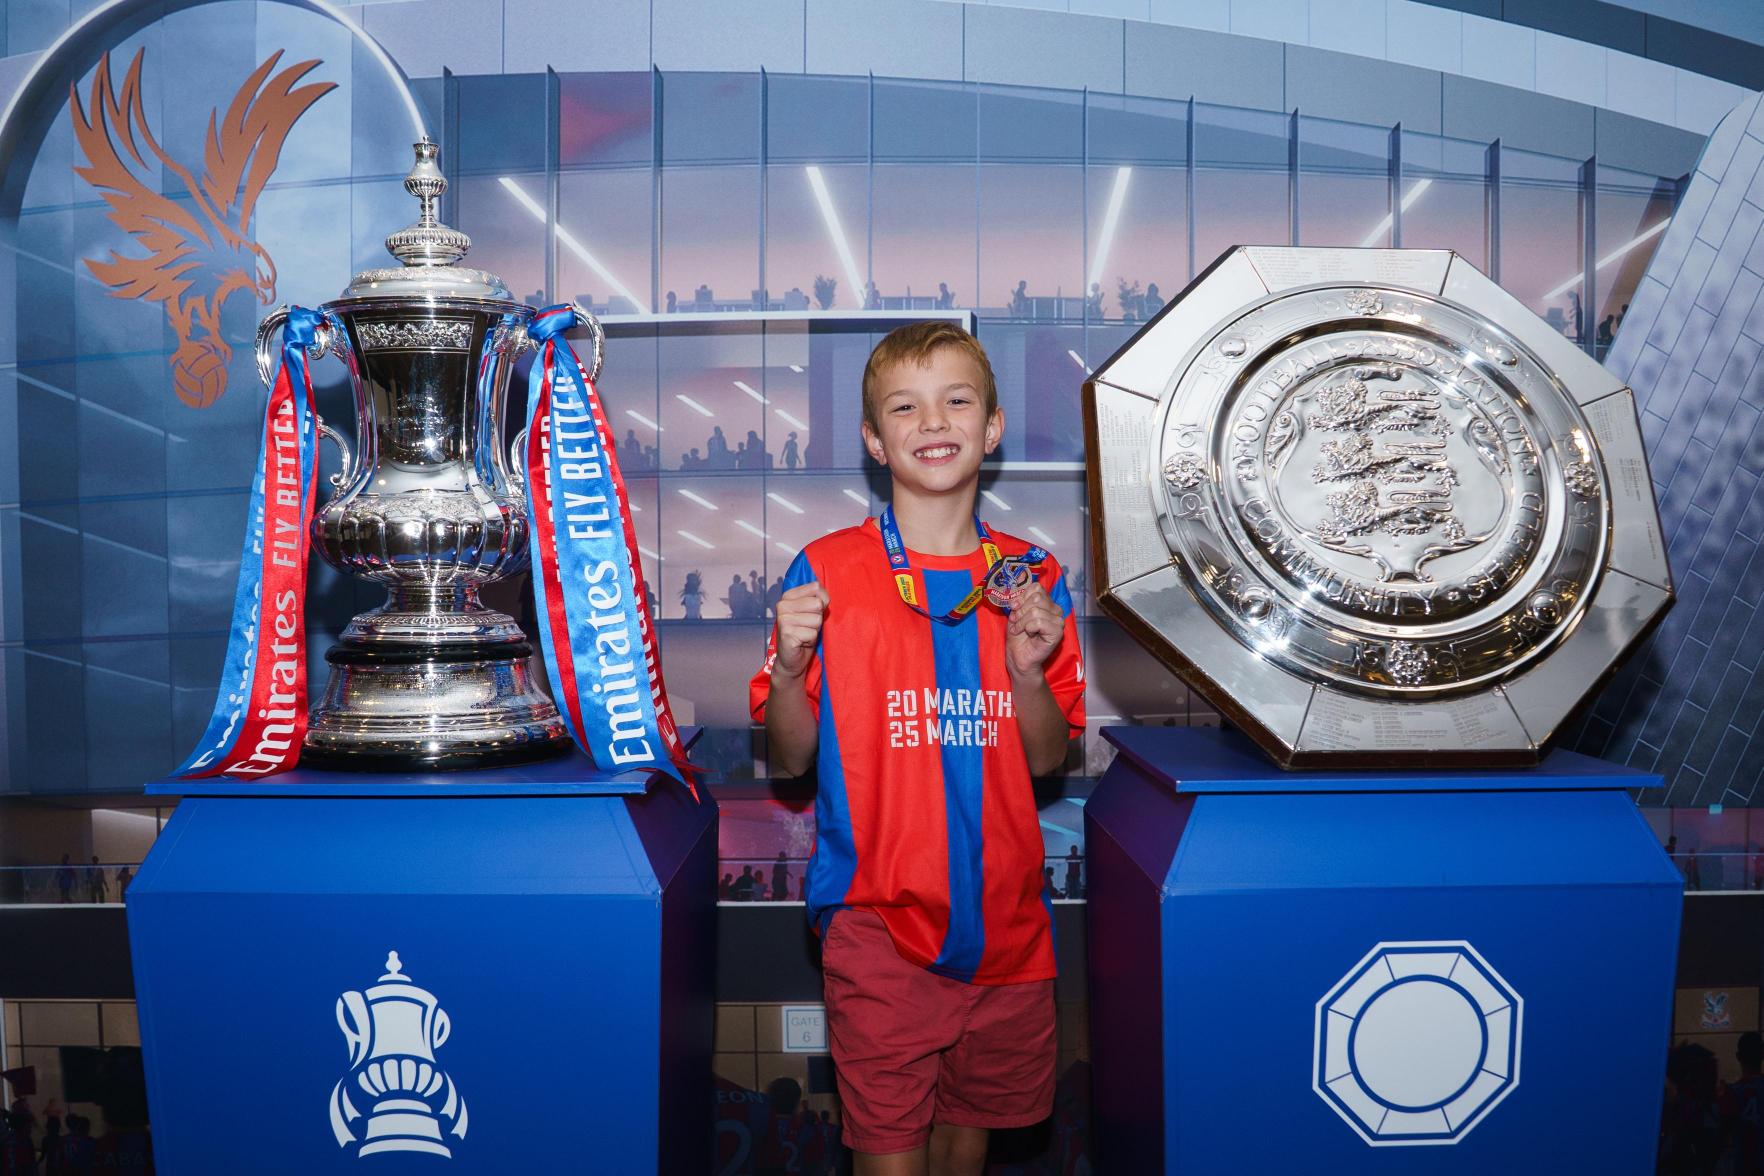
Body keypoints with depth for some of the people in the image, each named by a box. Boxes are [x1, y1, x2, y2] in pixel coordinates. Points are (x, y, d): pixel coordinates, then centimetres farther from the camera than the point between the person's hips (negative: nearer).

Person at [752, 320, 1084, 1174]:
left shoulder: (1032, 577, 3)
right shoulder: (827, 572, -6)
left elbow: (1047, 761, 7)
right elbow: (790, 760, -2)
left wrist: (1028, 670, -11)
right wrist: (790, 664, -20)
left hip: (1003, 918, 3)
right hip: (879, 919, -3)